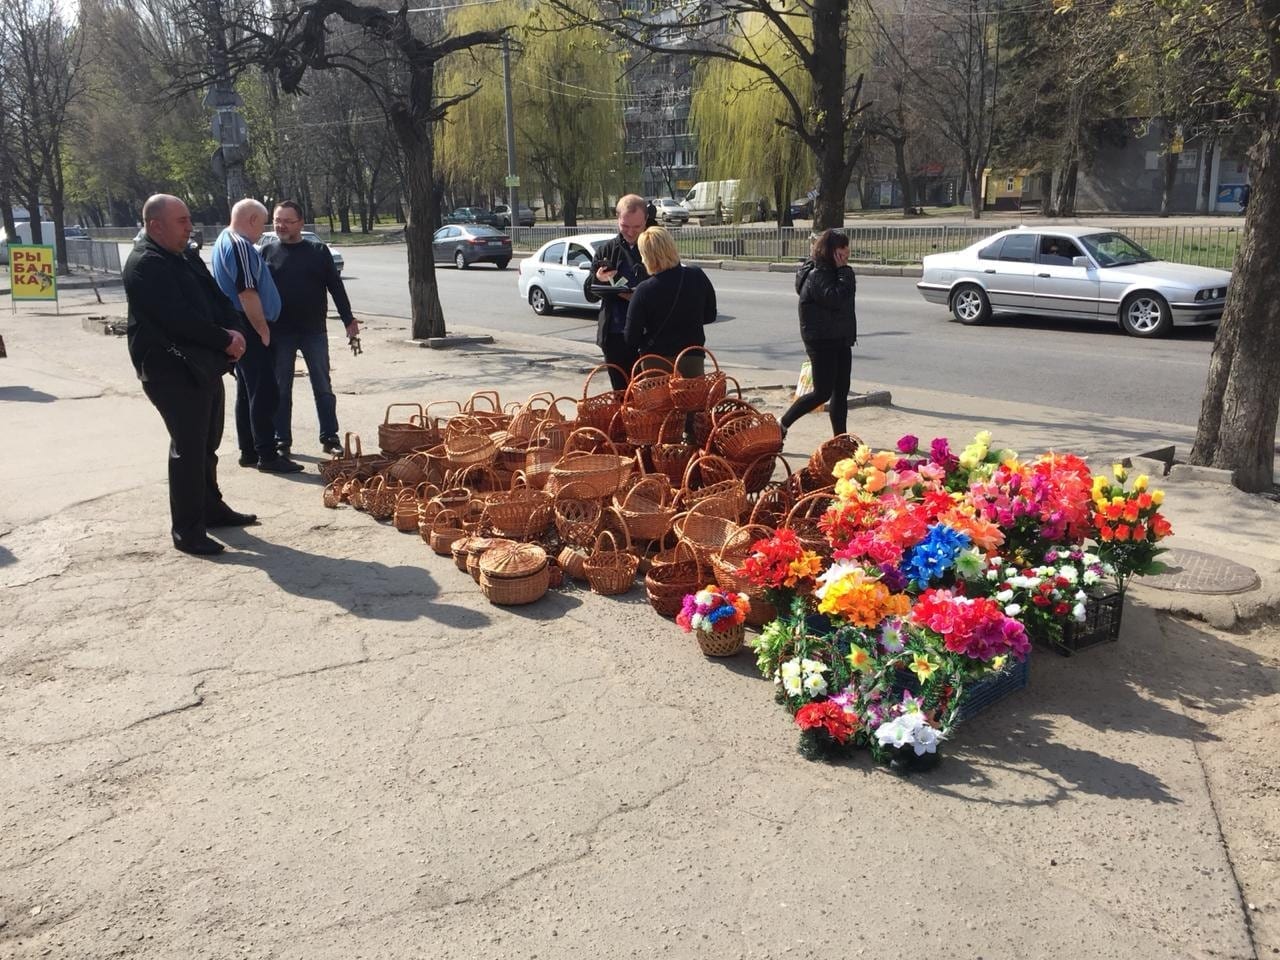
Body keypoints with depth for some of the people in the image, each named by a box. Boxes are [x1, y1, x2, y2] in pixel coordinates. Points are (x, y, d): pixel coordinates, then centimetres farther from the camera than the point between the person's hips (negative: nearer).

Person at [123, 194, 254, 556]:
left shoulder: (186, 258, 15)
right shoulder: (146, 265, -14)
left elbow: (215, 299, 14)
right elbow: (178, 318, -23)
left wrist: (233, 332, -5)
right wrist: (224, 339, -16)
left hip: (204, 364, 9)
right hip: (172, 369, -9)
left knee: (207, 444, 18)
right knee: (188, 449, -6)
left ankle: (212, 508, 32)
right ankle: (187, 530, 1)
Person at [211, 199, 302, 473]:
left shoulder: (225, 240, 17)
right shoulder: (240, 245, -16)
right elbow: (247, 293, -23)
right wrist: (263, 329, -16)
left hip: (240, 328, 11)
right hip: (249, 329, -11)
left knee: (247, 392, 14)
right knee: (265, 393, -8)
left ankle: (249, 451, 20)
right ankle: (267, 455, -5)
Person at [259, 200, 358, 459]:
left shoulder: (318, 250, 2)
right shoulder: (267, 251, 3)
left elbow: (335, 286, 3)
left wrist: (348, 319, -1)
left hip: (314, 331, 0)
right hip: (279, 333, 0)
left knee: (323, 388, 5)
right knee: (281, 389, 7)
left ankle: (330, 438, 14)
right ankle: (282, 441, 16)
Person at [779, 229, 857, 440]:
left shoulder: (832, 272, 14)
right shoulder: (817, 275, -16)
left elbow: (844, 297, 17)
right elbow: (835, 298, -28)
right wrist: (844, 271, -21)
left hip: (840, 339, 10)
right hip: (822, 341, -10)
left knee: (841, 391, 9)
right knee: (822, 392, -6)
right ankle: (782, 424, 7)